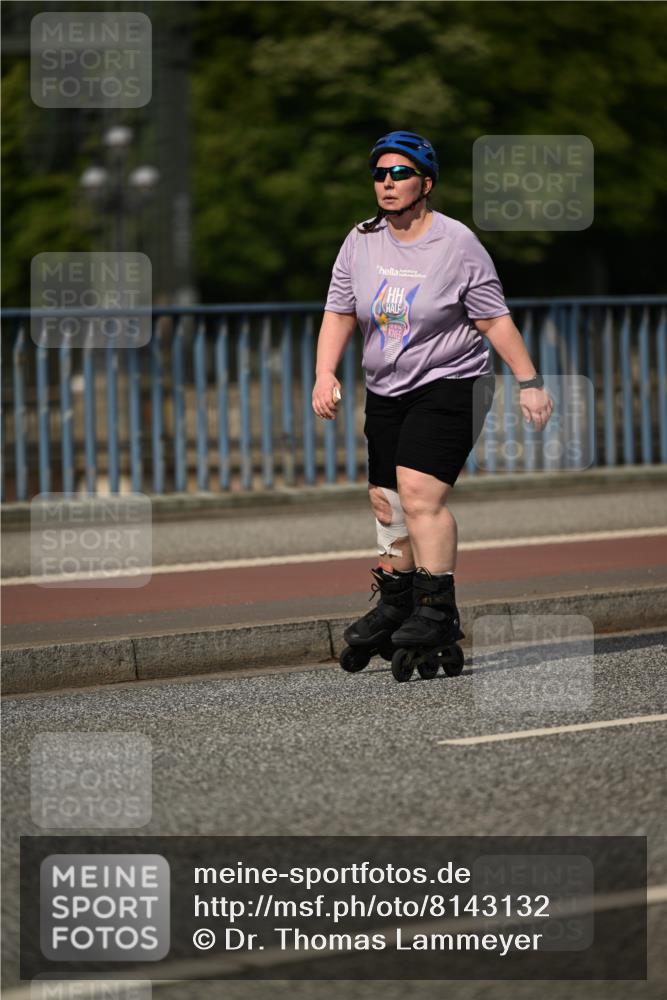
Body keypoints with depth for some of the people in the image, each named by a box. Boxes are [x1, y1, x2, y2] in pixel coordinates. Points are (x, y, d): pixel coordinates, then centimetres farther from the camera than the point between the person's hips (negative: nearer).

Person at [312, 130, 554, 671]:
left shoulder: (457, 243, -9)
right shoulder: (361, 242, 4)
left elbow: (495, 320, -8)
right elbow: (338, 314, 6)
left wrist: (530, 382, -10)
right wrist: (325, 373, -8)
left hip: (450, 384, -6)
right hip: (385, 393, 6)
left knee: (420, 494, -19)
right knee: (386, 500, 8)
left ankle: (438, 611, -15)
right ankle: (396, 601, 24)